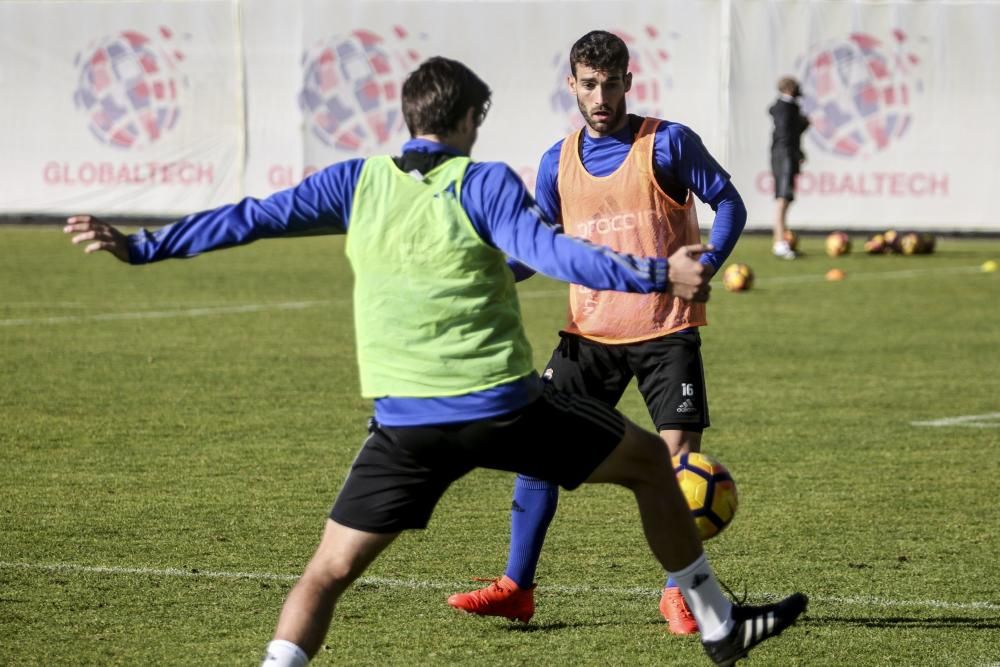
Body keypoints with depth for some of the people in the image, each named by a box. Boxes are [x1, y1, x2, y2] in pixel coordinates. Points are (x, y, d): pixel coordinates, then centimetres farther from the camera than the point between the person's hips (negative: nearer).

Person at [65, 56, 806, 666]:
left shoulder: (358, 183, 4)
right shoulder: (483, 184, -6)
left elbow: (251, 218, 4)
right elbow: (550, 252, -19)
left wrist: (140, 247, 10)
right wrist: (655, 276, -22)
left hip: (407, 422, 2)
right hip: (505, 406, -2)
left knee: (327, 572, 8)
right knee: (649, 460, 20)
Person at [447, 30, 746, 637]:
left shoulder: (668, 144, -6)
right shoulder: (558, 163, 7)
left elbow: (729, 205, -4)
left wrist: (703, 267, -20)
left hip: (667, 331, -4)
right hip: (590, 334, 4)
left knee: (681, 454, -9)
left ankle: (679, 592, 7)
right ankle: (516, 587, 7)